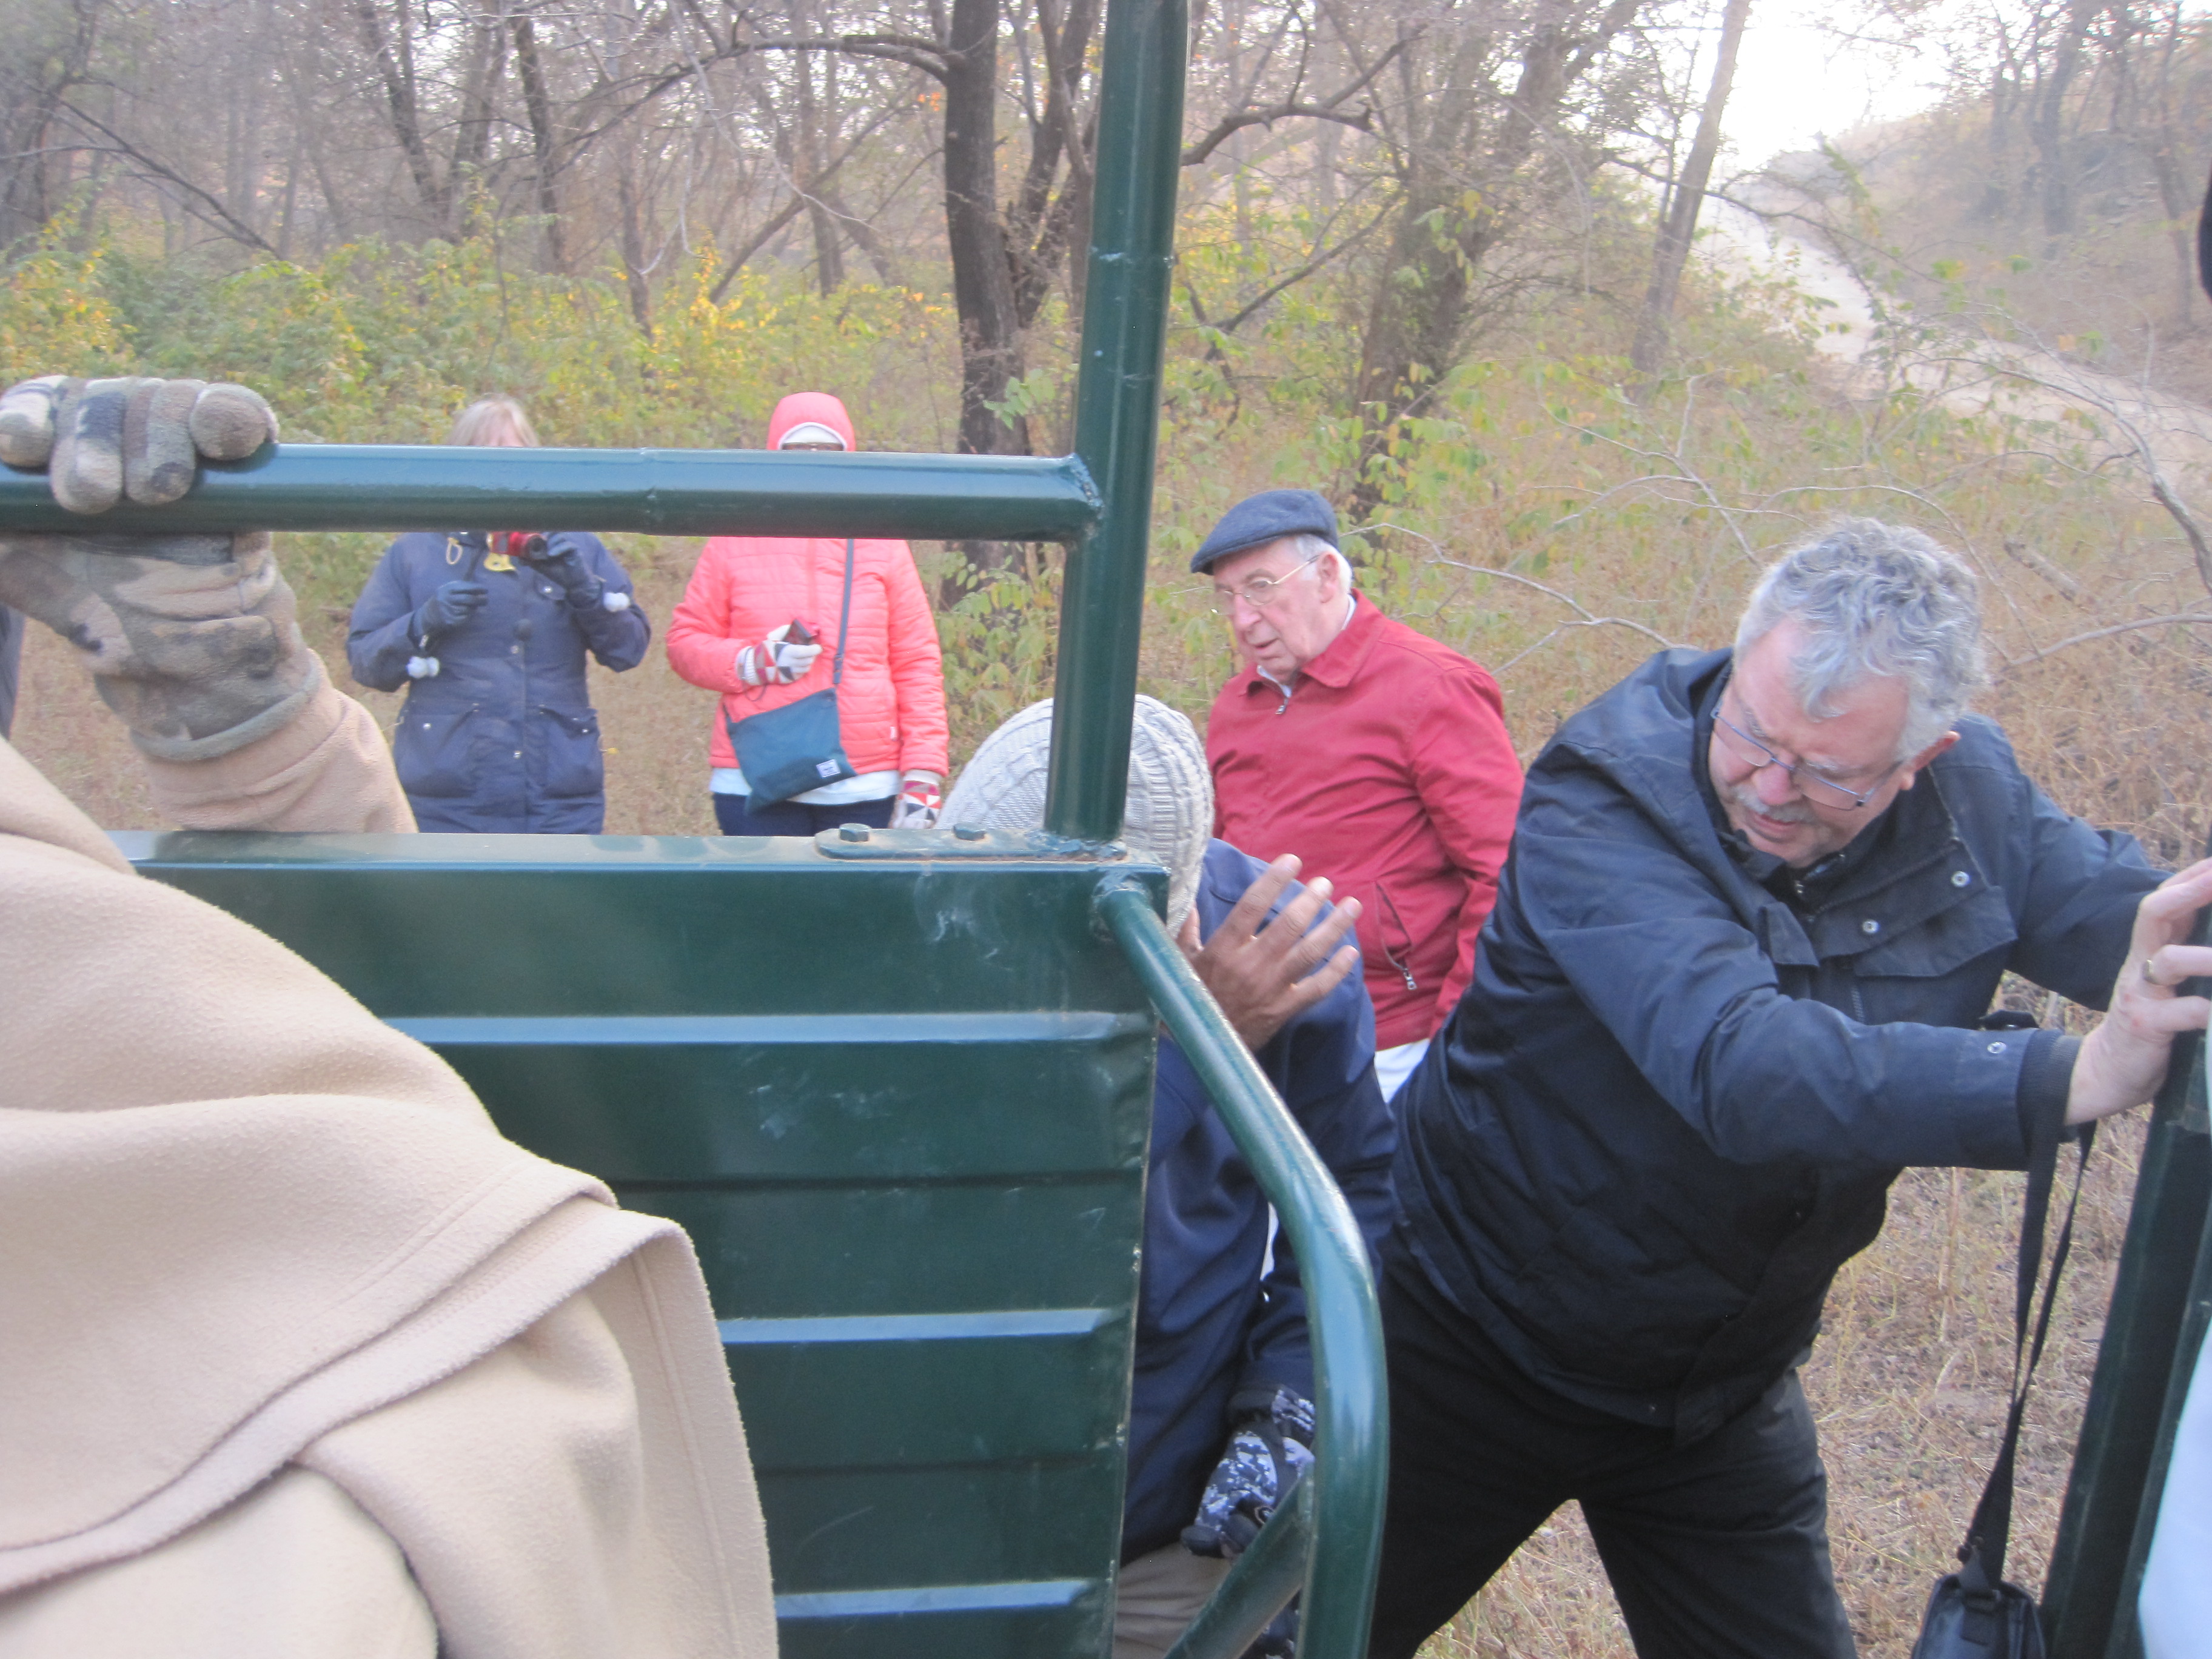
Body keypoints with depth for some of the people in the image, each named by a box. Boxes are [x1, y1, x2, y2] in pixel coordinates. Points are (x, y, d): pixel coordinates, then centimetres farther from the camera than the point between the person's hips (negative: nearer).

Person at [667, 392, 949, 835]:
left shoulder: (882, 545, 9)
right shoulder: (735, 541, 8)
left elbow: (918, 665, 7)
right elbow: (685, 641, 9)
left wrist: (923, 773, -1)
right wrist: (755, 663, -11)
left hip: (865, 793, 1)